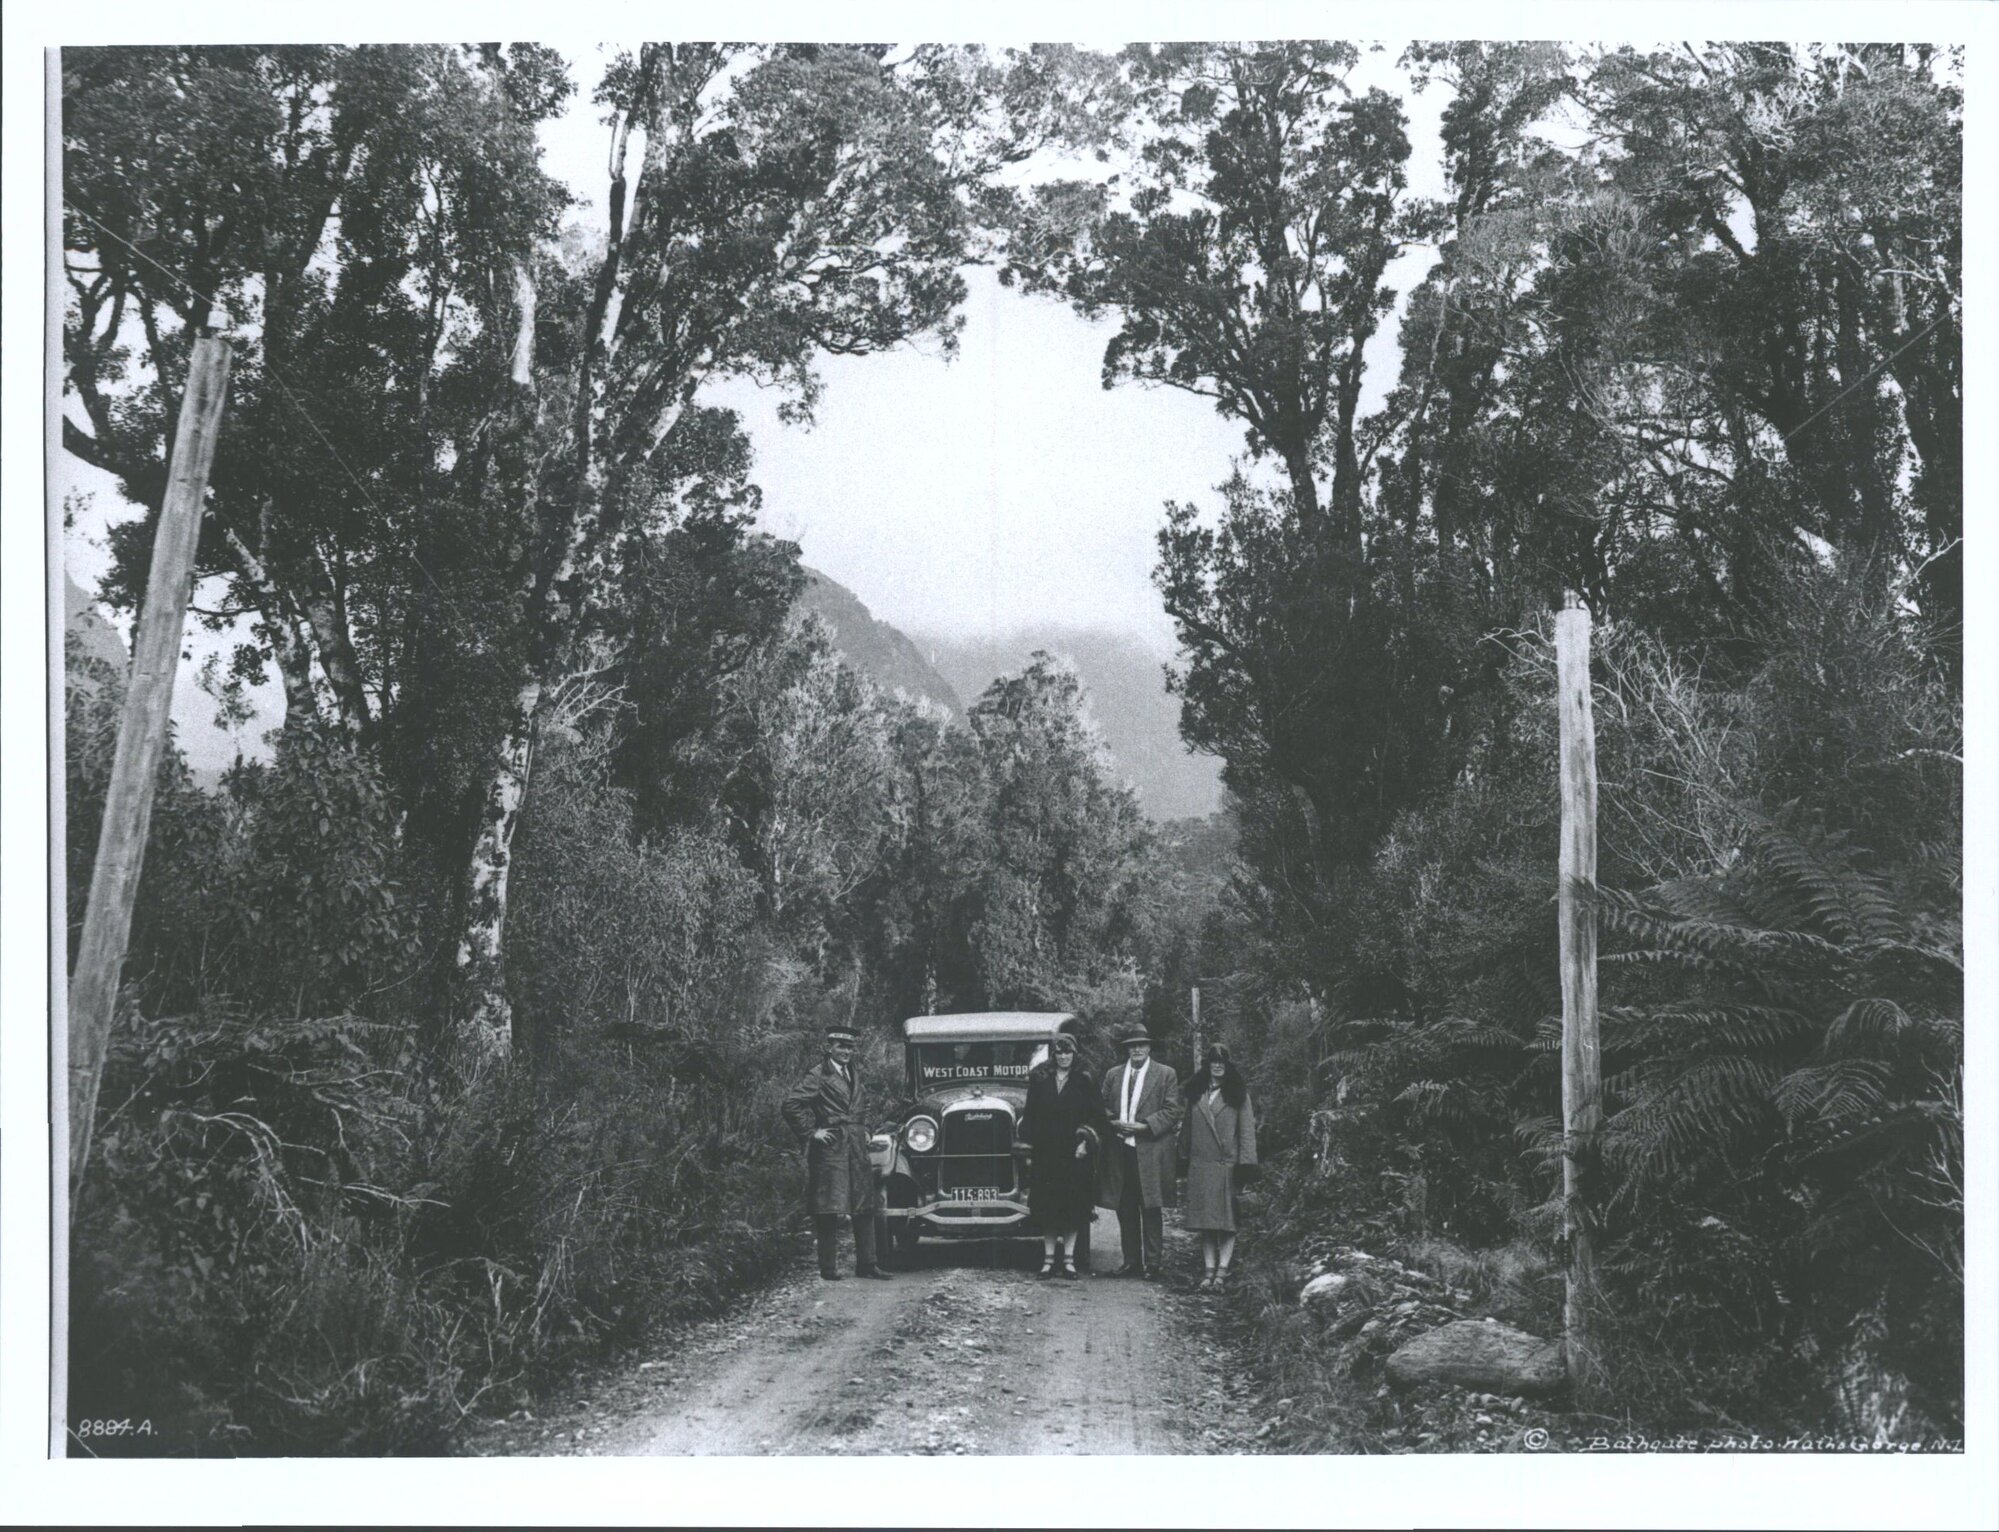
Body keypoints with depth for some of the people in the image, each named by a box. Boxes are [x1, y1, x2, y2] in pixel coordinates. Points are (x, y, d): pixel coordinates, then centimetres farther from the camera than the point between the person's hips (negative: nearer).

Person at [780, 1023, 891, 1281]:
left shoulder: (854, 1076, 18)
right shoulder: (818, 1076, -7)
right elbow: (792, 1105, -15)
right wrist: (811, 1132, -14)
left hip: (856, 1148, 7)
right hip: (829, 1148, -7)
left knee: (865, 1208, 7)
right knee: (829, 1211, -6)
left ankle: (867, 1263, 12)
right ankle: (829, 1267, -2)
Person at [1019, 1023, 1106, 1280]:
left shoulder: (1084, 1081, 3)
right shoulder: (1039, 1079, 6)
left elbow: (1096, 1116, 1)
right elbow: (1029, 1114, 7)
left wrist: (1087, 1141, -10)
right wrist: (1029, 1141, -1)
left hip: (1074, 1153, -1)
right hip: (1046, 1152, 1)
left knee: (1073, 1208, 0)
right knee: (1047, 1208, 0)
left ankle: (1068, 1260, 6)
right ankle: (1048, 1260, 7)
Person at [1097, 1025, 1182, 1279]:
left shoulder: (1165, 1074, 4)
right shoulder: (1113, 1075, 16)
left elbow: (1171, 1111, -3)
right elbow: (1103, 1108, 14)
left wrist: (1145, 1125, -13)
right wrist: (1115, 1123, -5)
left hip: (1150, 1152, -4)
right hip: (1120, 1151, 4)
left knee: (1151, 1209, -4)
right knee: (1125, 1210, 6)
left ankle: (1154, 1262, 0)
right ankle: (1132, 1261, 12)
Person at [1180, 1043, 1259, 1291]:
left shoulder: (1237, 1094, 3)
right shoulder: (1195, 1093, 13)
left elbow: (1247, 1129, -2)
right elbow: (1188, 1128, 15)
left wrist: (1244, 1163, -10)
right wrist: (1184, 1156, 9)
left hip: (1228, 1165, -3)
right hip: (1200, 1165, 3)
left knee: (1227, 1221, -3)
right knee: (1205, 1221, 3)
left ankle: (1222, 1270, -3)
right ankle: (1209, 1270, 6)